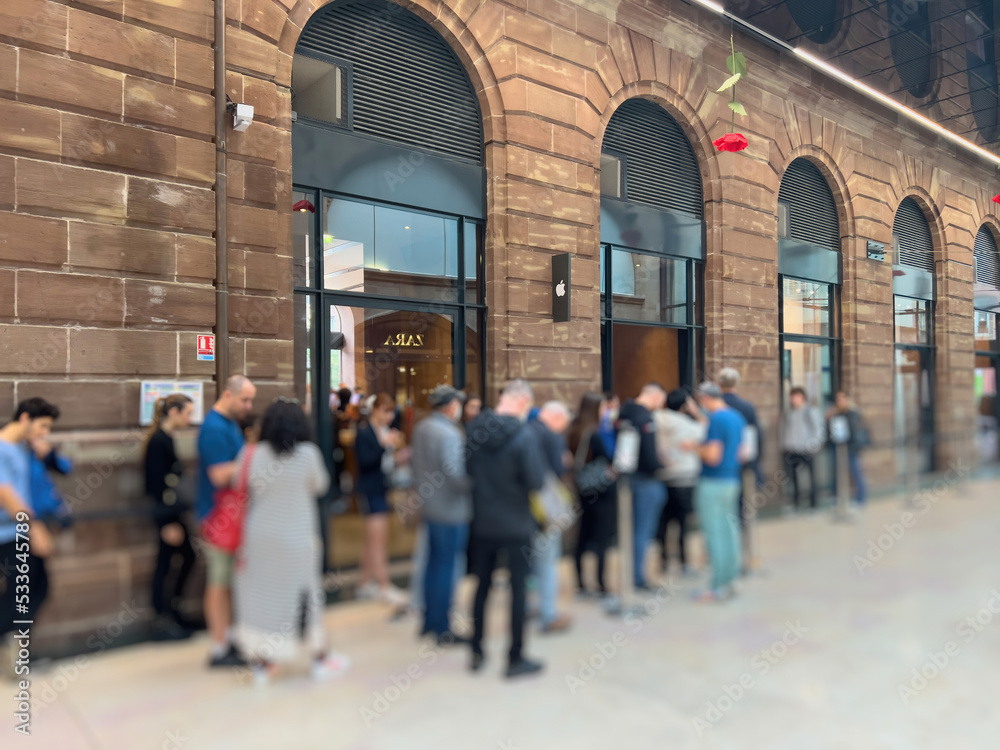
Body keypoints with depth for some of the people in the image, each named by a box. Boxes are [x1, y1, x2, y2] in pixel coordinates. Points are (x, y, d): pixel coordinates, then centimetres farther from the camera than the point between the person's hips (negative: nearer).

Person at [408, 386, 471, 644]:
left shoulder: (420, 428, 6)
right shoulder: (450, 434, -21)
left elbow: (414, 463, 14)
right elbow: (453, 473, -26)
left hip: (428, 506, 9)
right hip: (450, 509, -9)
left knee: (433, 562, 18)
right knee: (446, 567, 1)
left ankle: (429, 621, 29)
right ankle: (442, 629, 11)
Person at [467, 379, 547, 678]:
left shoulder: (475, 429, -3)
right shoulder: (523, 435, -20)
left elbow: (468, 471, 6)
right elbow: (536, 481, -21)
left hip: (482, 522, 5)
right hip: (516, 524, -5)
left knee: (482, 585, 16)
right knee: (518, 589, 8)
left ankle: (476, 652, 27)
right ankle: (516, 658, 17)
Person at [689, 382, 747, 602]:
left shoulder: (715, 419, -17)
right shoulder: (737, 417, 11)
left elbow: (713, 456, -23)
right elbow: (742, 453, 17)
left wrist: (695, 447, -6)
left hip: (713, 484, -9)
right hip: (732, 482, 9)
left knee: (715, 535, -3)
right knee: (729, 531, 14)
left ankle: (718, 588, 4)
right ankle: (728, 582, 23)